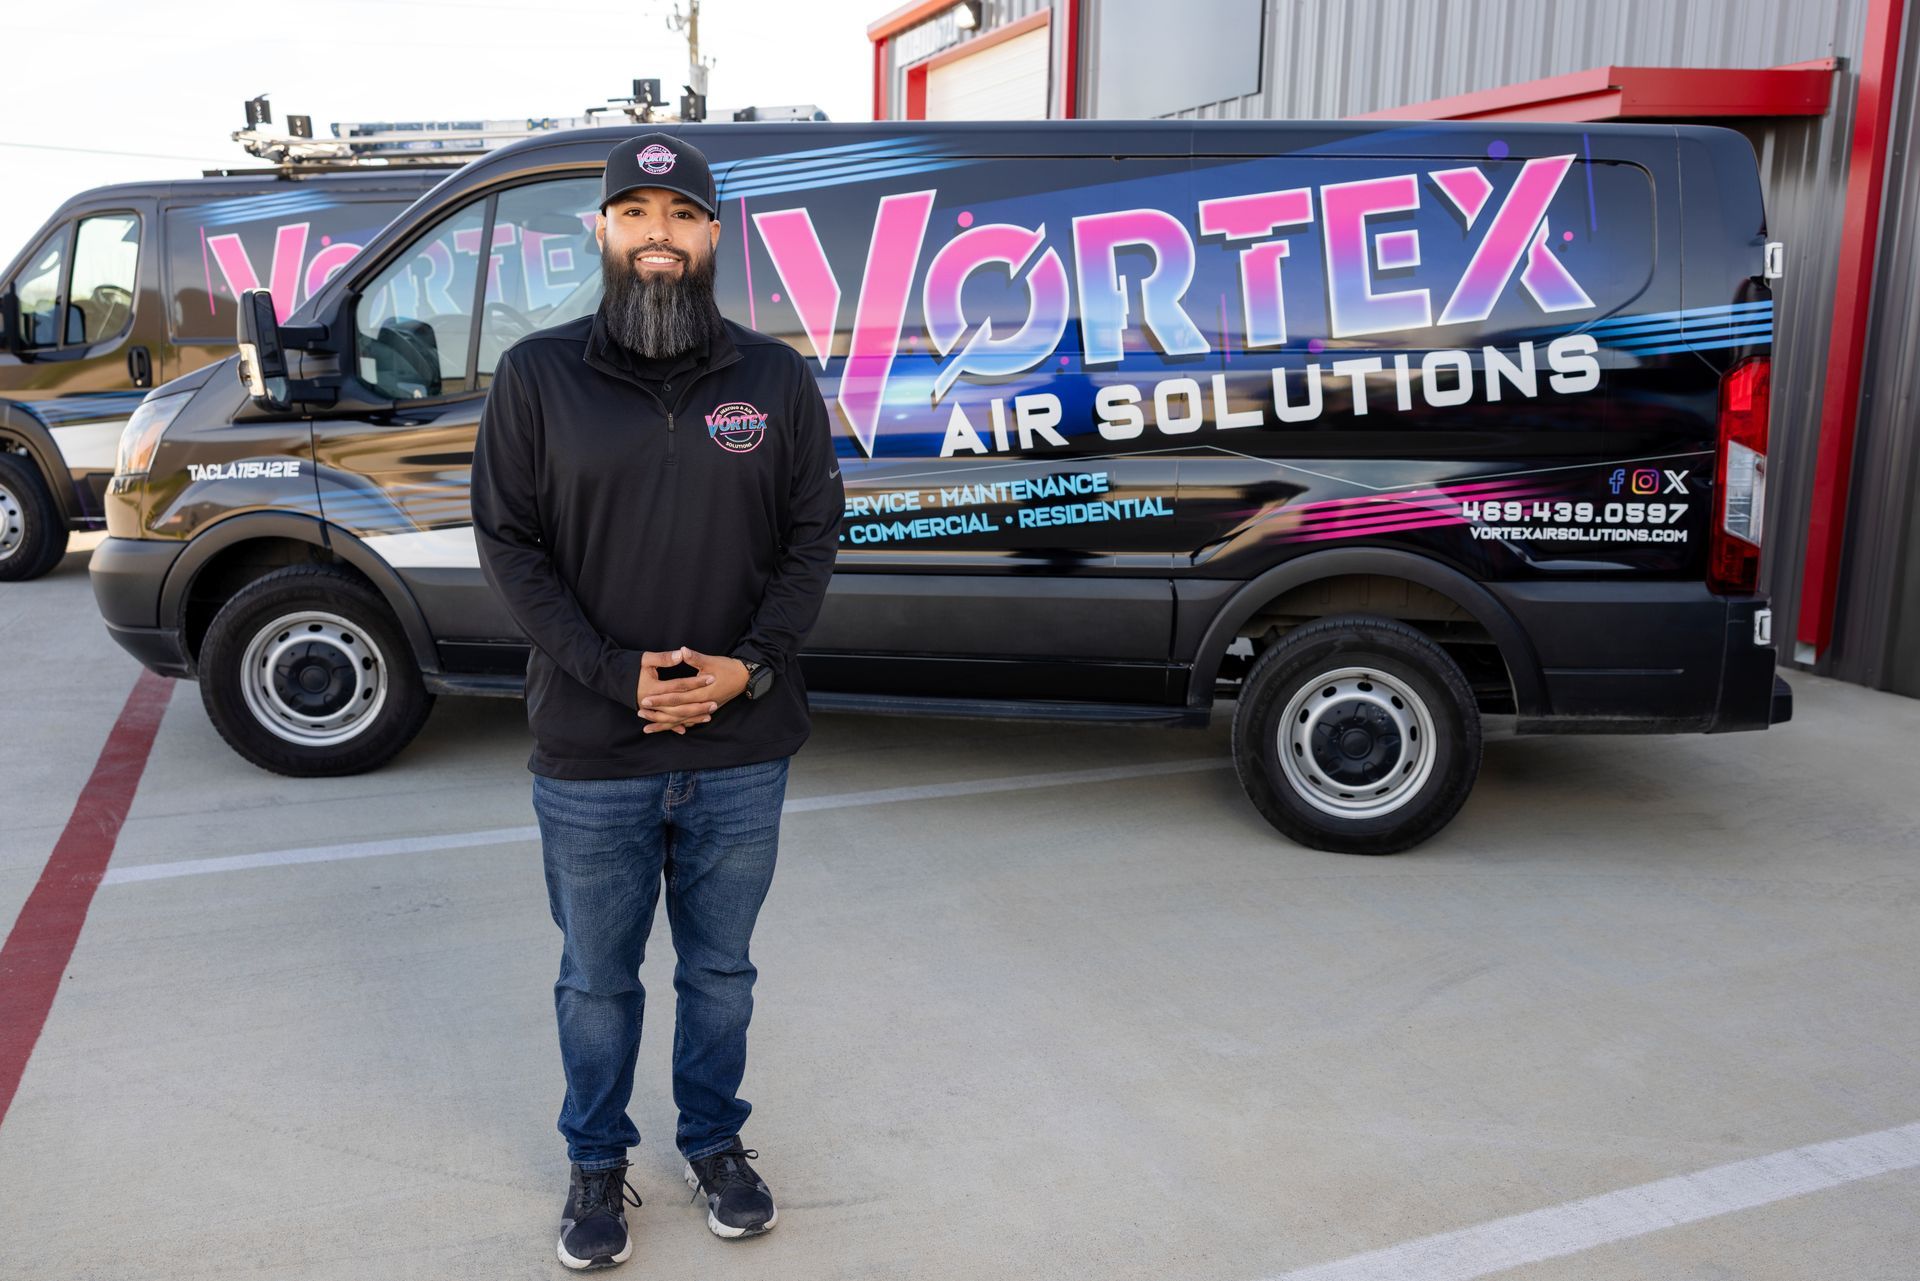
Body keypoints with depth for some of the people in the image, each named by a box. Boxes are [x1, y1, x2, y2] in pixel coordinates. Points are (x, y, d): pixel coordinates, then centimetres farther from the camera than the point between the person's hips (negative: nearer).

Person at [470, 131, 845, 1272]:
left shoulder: (776, 377, 2)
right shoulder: (538, 376, -1)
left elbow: (814, 536, 2)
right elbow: (511, 546, -4)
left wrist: (750, 666, -12)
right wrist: (616, 674, -14)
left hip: (742, 754, 1)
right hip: (589, 757, -1)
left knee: (720, 969, 18)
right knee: (598, 980, 15)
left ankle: (716, 1140, 41)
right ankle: (598, 1164, 37)